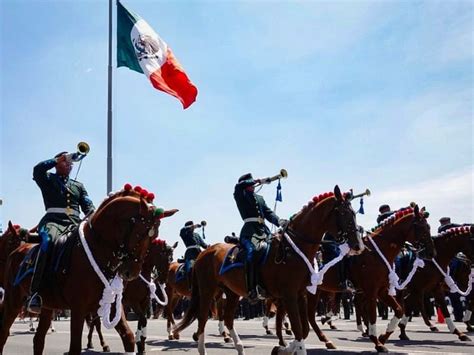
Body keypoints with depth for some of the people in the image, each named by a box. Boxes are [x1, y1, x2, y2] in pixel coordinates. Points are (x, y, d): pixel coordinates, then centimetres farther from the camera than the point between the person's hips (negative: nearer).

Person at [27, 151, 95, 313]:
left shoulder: (79, 186, 29)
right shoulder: (48, 180, 19)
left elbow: (88, 206, 15)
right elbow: (38, 169, -5)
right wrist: (59, 159, 3)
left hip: (75, 223, 4)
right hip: (53, 221, -4)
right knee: (47, 241, -37)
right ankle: (34, 293, -40)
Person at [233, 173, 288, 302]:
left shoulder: (260, 198, 27)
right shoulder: (240, 196, 12)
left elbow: (268, 213, 14)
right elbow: (239, 186, -11)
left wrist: (279, 221, -5)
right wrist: (259, 181, -8)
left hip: (264, 230, 6)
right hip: (249, 231, -6)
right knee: (251, 251, -29)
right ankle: (252, 290, -33)